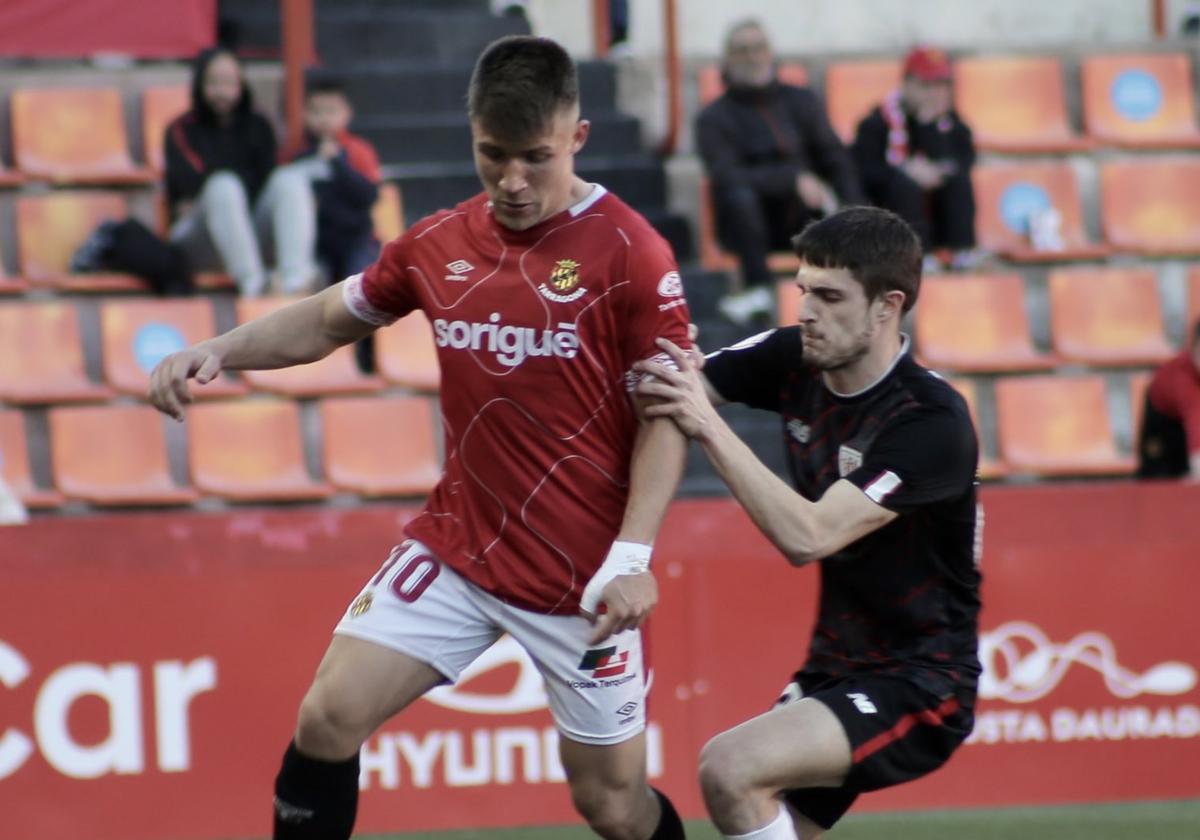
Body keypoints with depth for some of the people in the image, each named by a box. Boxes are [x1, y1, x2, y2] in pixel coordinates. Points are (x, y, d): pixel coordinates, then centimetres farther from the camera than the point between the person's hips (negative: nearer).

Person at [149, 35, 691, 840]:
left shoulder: (628, 251, -12)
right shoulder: (439, 244, 2)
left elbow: (666, 414, -10)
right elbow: (325, 320, 18)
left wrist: (632, 558, -19)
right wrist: (219, 349, 0)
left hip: (582, 578, -4)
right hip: (456, 550, 4)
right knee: (328, 717, -9)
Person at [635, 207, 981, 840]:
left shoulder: (932, 422, -22)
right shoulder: (795, 361, -1)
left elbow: (807, 537, -29)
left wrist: (709, 427, -30)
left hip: (918, 686, -8)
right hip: (834, 669, 8)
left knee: (730, 769, -26)